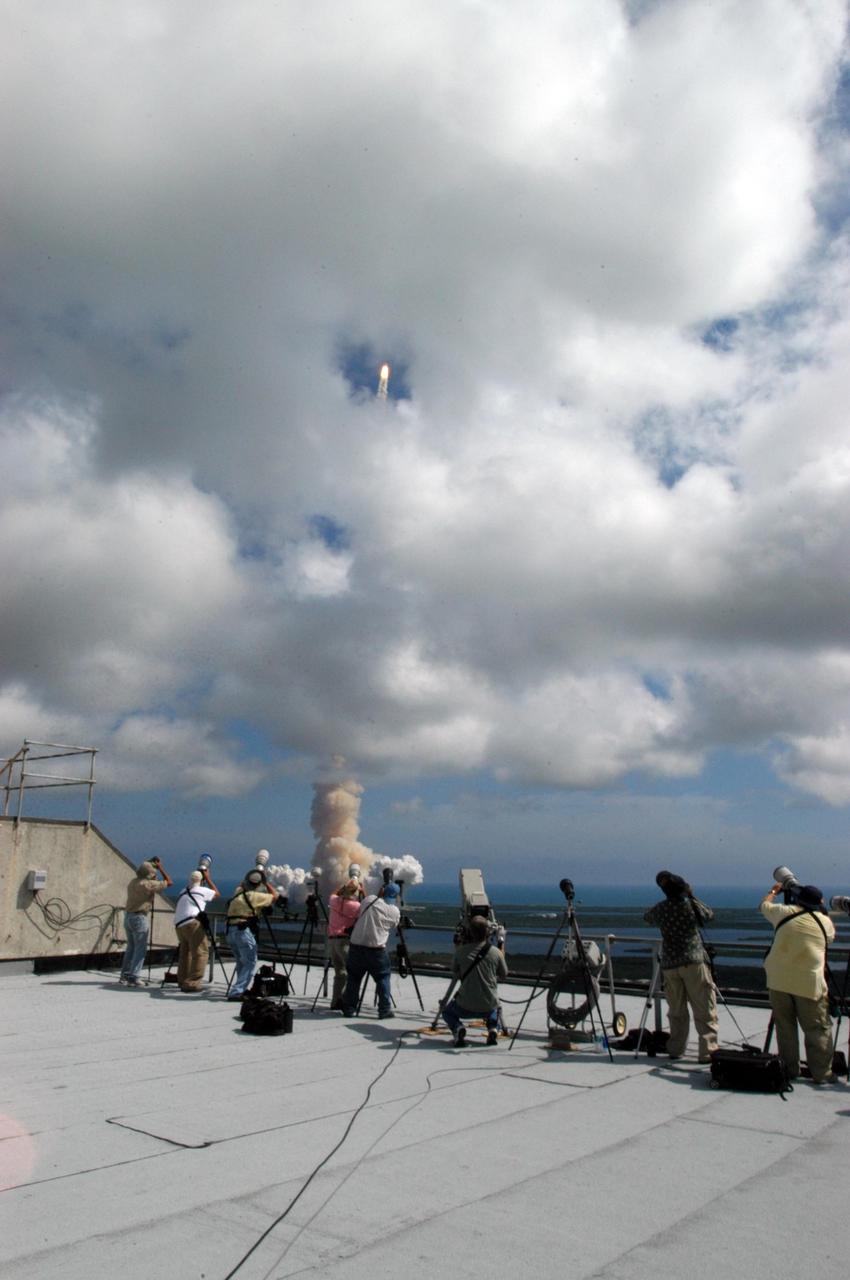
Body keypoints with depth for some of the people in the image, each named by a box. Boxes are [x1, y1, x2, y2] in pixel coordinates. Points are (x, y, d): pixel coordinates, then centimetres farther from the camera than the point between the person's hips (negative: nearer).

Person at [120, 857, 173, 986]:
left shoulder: (133, 881, 7)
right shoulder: (148, 884, -15)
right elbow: (169, 882, -9)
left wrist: (150, 865, 24)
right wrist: (160, 868, -1)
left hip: (128, 917, 8)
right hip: (140, 918, -8)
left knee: (131, 947, 16)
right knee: (140, 949, -1)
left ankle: (125, 976, 19)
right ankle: (134, 977, -3)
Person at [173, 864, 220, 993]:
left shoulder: (183, 892, 22)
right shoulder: (201, 890, 6)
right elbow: (216, 893, 22)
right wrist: (208, 878, 26)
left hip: (179, 925, 7)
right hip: (193, 924, -7)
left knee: (185, 952, 17)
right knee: (201, 952, -6)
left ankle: (182, 980, 18)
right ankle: (193, 983, -12)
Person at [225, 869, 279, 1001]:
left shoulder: (238, 892, 12)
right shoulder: (254, 896, -7)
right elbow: (274, 896, 3)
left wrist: (249, 877, 32)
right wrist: (266, 883, 12)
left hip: (230, 931, 8)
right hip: (244, 931, -8)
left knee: (241, 963, 19)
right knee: (250, 963, -3)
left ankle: (241, 990, 20)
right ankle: (237, 992, -11)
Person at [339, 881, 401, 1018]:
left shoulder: (369, 900, 2)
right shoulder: (395, 911, -2)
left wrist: (380, 894, 23)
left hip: (356, 946, 2)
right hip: (376, 949, -2)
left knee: (353, 978, 15)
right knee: (383, 979, 12)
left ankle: (349, 1008, 19)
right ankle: (385, 1010, 10)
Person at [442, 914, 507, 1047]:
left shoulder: (461, 951, -10)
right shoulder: (496, 952, -9)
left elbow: (455, 972, 8)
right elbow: (504, 975, 7)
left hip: (465, 1007, -2)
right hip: (489, 1007, 2)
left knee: (447, 1011, 28)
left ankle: (458, 1028, -3)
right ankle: (493, 1028, 7)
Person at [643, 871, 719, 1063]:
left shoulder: (660, 909, 1)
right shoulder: (692, 905, -6)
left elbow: (646, 917, 22)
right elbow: (710, 915, 15)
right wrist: (692, 897, 18)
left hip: (669, 965, 3)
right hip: (694, 962, -3)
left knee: (676, 1011, 13)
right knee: (705, 1010, 2)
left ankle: (675, 1049, 15)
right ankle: (708, 1050, -3)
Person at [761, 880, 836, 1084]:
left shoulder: (785, 912, 3)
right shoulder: (825, 922, 3)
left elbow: (764, 905, 21)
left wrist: (774, 890, 38)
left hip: (778, 981, 2)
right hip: (809, 983, -2)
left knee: (785, 1026, 10)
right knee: (818, 1029, 6)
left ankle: (789, 1069, 17)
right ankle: (822, 1074, 8)